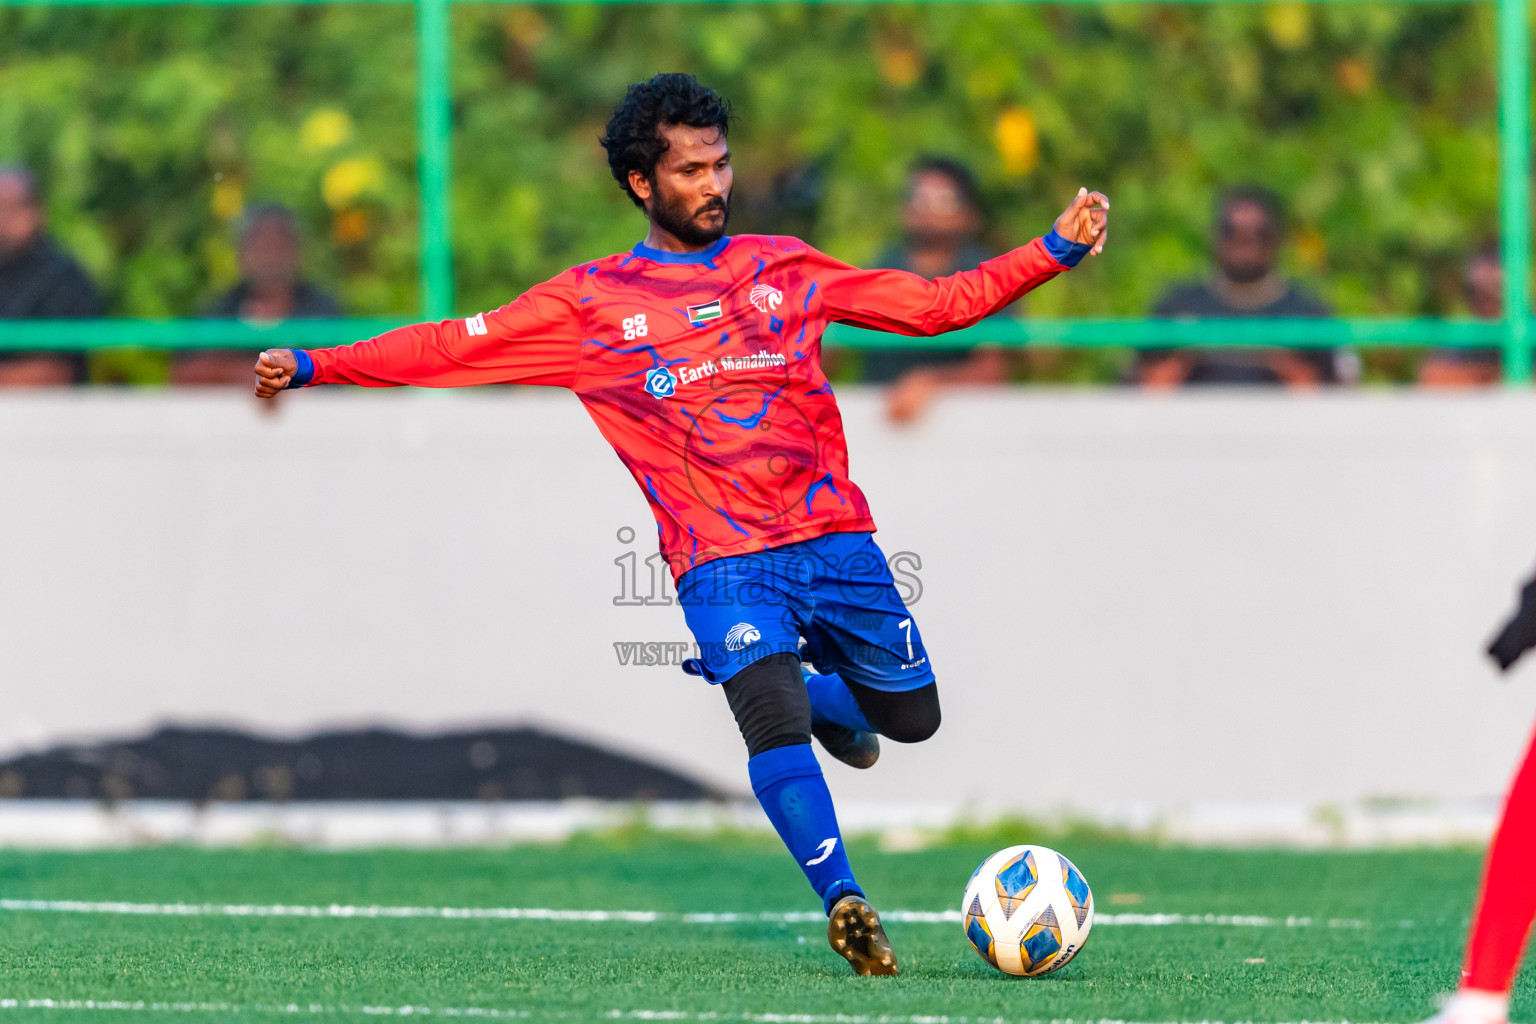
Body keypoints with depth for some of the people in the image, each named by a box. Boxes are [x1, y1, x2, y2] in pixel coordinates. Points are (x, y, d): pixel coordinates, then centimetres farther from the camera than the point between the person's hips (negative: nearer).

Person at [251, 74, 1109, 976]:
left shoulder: (783, 268, 13)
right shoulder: (590, 302, 6)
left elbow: (937, 303, 16)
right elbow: (451, 349, 6)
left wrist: (1056, 250, 9)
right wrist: (311, 367, -1)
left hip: (836, 538, 4)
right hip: (724, 562, -4)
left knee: (910, 719, 10)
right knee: (775, 720, -26)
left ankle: (824, 692, 41)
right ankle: (842, 899, -25)